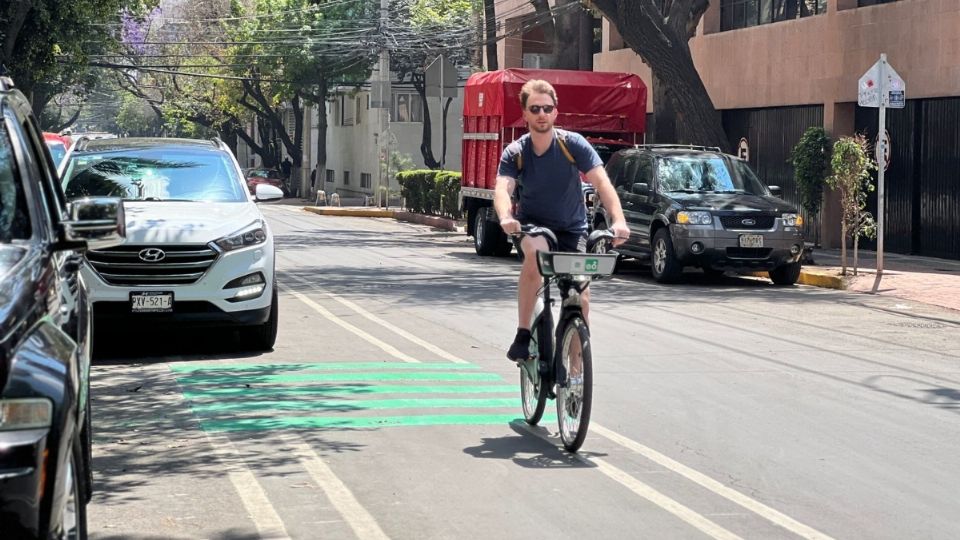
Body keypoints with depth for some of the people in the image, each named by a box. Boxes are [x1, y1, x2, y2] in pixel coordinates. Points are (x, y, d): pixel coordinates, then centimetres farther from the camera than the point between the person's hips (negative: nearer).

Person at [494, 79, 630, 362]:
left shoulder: (573, 144, -17)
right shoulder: (515, 152, -12)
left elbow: (601, 182, -26)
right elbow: (502, 188, -27)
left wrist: (618, 219, -43)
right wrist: (506, 217, -50)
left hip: (572, 228, 1)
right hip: (532, 224, 0)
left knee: (580, 296, -11)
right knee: (536, 252, -35)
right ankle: (523, 335, -27)